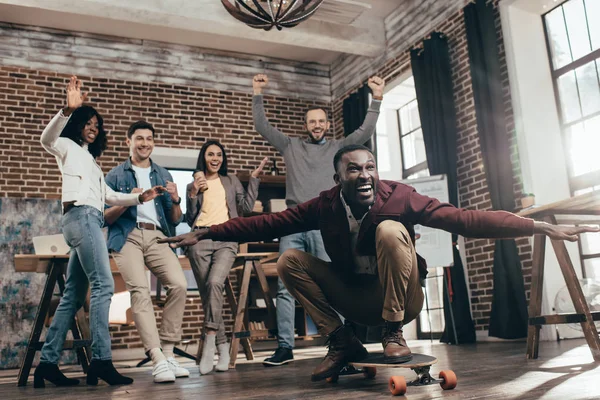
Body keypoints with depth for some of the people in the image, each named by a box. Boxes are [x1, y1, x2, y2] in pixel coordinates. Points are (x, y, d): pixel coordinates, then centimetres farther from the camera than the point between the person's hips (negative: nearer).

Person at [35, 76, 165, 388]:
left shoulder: (91, 160, 32)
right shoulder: (68, 146, 10)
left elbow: (108, 196, 29)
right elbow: (46, 139, -15)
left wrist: (141, 197, 16)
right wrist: (68, 109, -30)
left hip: (89, 220, 9)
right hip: (80, 216, -9)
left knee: (74, 294, 5)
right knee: (103, 284, -21)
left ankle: (48, 362, 7)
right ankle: (101, 360, -25)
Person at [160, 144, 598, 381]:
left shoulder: (399, 196, -19)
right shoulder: (324, 205, -11)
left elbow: (466, 218, -26)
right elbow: (266, 223, -8)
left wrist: (540, 226, -34)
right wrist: (206, 233, -10)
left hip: (400, 298, -3)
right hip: (356, 297, 3)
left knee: (390, 229, -29)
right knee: (290, 260, -12)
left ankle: (394, 334, -13)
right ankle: (342, 342, -1)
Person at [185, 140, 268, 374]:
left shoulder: (231, 181, 21)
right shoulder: (194, 185, 20)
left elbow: (246, 208, 10)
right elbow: (190, 220, 13)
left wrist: (254, 179, 9)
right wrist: (193, 194, -1)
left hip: (226, 239, -1)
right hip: (200, 240, 1)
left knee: (215, 283, -27)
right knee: (206, 292, -6)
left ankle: (209, 338, -23)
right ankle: (222, 346, 1)